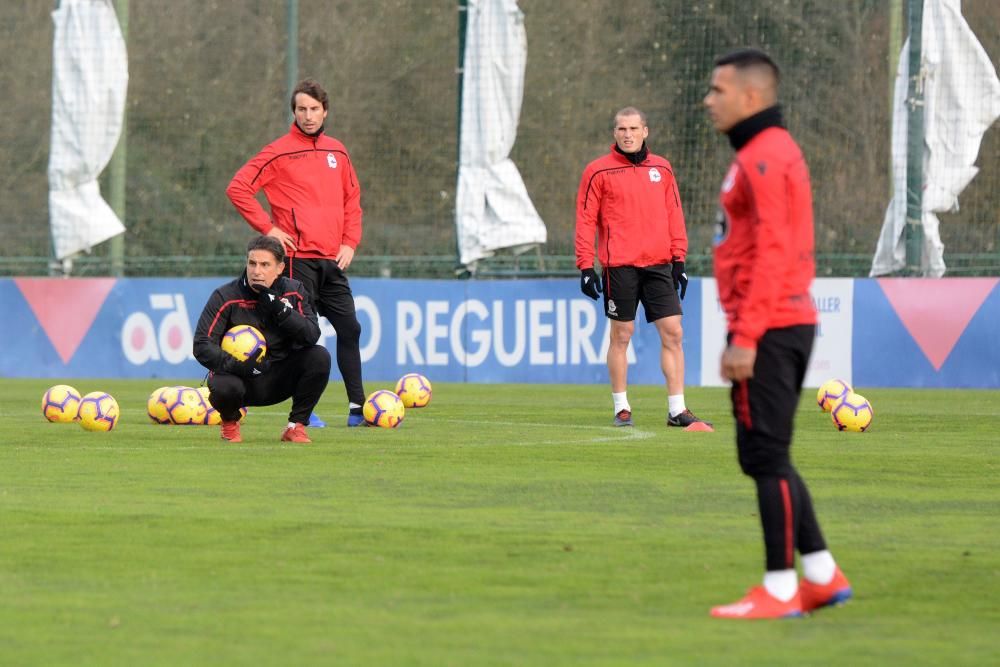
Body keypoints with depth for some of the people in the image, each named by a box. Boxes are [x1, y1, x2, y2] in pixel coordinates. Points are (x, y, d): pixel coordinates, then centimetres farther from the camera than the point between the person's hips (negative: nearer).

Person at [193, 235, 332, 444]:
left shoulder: (293, 291, -2)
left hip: (278, 379, 3)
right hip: (239, 378, -3)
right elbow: (202, 346, -15)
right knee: (224, 388, -38)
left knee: (320, 356, -21)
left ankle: (295, 426, -4)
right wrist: (237, 365, -29)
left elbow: (312, 335, -14)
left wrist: (279, 309, -25)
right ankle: (230, 422, 3)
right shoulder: (226, 297, -11)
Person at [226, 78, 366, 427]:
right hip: (298, 258, -6)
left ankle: (358, 408, 10)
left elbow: (352, 199, 21)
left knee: (349, 328, 5)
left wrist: (350, 242, 8)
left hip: (332, 260, 6)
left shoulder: (337, 152, 13)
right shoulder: (279, 152, -5)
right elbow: (238, 188, -8)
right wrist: (268, 228, -10)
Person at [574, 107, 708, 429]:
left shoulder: (661, 169, 11)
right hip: (619, 266, -3)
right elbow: (586, 220, -1)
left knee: (672, 332, -2)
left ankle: (677, 409, 2)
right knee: (621, 335, 2)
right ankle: (621, 408, 11)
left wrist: (679, 259, 8)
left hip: (658, 265, 3)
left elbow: (674, 215, 14)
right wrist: (586, 266, -7)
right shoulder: (599, 171, 0)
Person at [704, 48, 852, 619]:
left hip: (768, 331, -10)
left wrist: (746, 338, -22)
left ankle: (780, 589, -3)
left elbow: (771, 252, -21)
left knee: (766, 456, -6)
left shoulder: (763, 158, -14)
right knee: (765, 457, 14)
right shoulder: (776, 151, 18)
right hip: (789, 322, 10)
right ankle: (822, 575, 15)